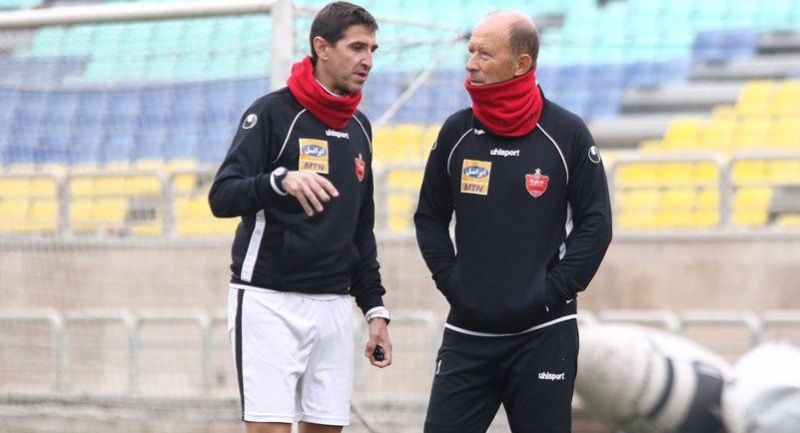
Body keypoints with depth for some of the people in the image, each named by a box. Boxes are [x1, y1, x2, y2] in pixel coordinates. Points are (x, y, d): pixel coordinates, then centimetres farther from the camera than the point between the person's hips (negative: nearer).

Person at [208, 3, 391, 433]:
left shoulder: (359, 128, 16)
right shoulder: (273, 112, -5)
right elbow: (221, 198, -15)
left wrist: (375, 307, 17)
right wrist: (281, 180, -33)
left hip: (332, 306, 6)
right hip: (268, 301, -6)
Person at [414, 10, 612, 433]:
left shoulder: (567, 134, -4)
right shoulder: (456, 132, 5)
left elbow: (595, 224, -1)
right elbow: (430, 217, 13)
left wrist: (553, 291, -8)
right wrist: (452, 282, 1)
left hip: (543, 335, -3)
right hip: (467, 334, 3)